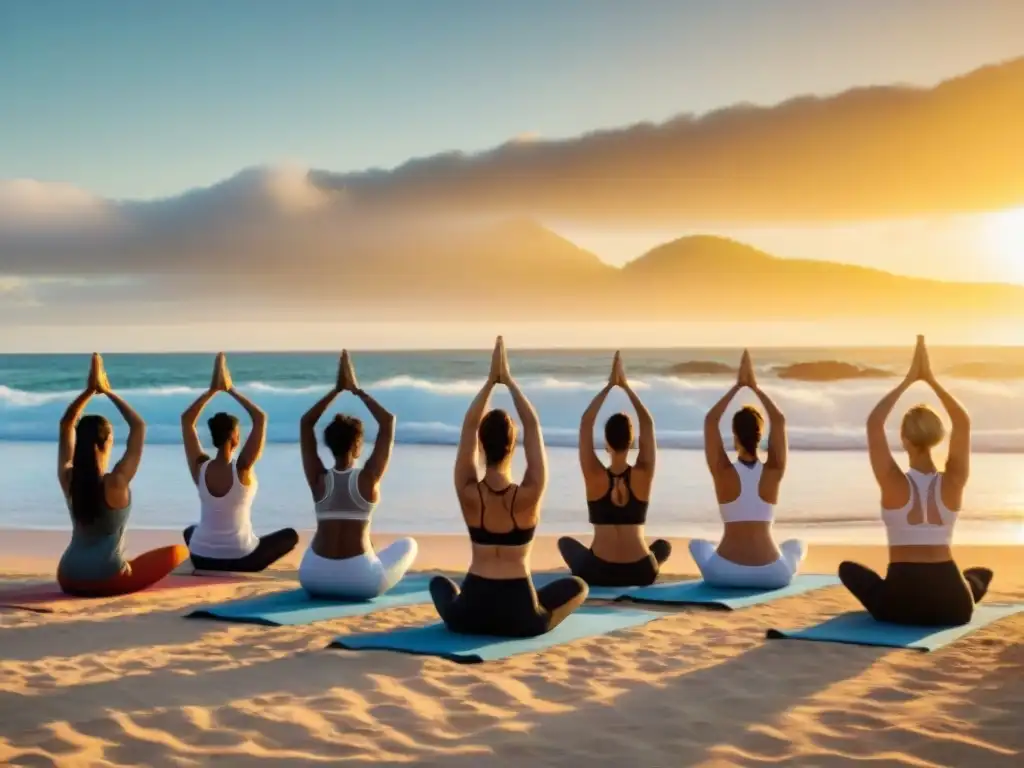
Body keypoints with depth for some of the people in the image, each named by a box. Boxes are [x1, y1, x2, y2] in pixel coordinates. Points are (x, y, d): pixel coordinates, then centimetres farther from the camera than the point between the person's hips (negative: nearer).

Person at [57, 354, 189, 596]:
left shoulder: (68, 479, -3)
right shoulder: (115, 483, -16)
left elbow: (66, 424, 9)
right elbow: (139, 427, -9)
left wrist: (90, 390, 5)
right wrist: (108, 392, -4)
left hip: (70, 581, 6)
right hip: (108, 583, -5)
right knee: (180, 552, 10)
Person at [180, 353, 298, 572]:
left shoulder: (200, 467, -9)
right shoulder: (242, 468, -18)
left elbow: (186, 419, 1)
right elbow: (260, 418, -13)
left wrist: (213, 389, -1)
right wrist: (231, 390, -9)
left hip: (201, 560, 4)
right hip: (241, 560, -4)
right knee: (291, 535, 21)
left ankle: (212, 567, 19)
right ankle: (242, 569, 10)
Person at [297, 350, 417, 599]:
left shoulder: (319, 479, -2)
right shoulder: (367, 479, -8)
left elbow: (306, 423, 8)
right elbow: (388, 421, -2)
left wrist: (338, 389, 8)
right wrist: (357, 390, 3)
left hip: (314, 578, 4)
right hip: (361, 582, -4)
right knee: (408, 544, 25)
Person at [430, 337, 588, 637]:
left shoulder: (468, 493, -8)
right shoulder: (528, 495, -11)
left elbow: (469, 427, 2)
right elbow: (533, 427, -2)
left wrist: (491, 380, 6)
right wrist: (509, 380, 4)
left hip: (469, 615, 1)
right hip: (519, 617, -1)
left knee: (439, 583, 37)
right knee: (578, 586, 27)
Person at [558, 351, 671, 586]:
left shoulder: (595, 477, -10)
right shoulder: (643, 475, -7)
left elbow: (586, 424, -3)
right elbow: (648, 424, 3)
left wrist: (610, 385, 0)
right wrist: (625, 385, 6)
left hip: (598, 573, -1)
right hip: (640, 573, 1)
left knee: (566, 541, 33)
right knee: (663, 545, 37)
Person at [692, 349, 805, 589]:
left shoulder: (724, 472, -6)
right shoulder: (772, 473, -4)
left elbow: (710, 420, 0)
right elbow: (779, 421, 4)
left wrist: (738, 385, 4)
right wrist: (755, 387, 7)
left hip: (724, 573, -1)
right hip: (771, 574, 1)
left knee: (697, 544, 34)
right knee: (797, 544, 35)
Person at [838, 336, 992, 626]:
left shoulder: (894, 484, -9)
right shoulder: (952, 484, -3)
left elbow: (874, 423, -2)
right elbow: (963, 423, 9)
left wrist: (908, 380, 1)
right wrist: (930, 379, 7)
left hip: (899, 604, -2)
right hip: (952, 606, 2)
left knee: (848, 568, 29)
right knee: (982, 573, 38)